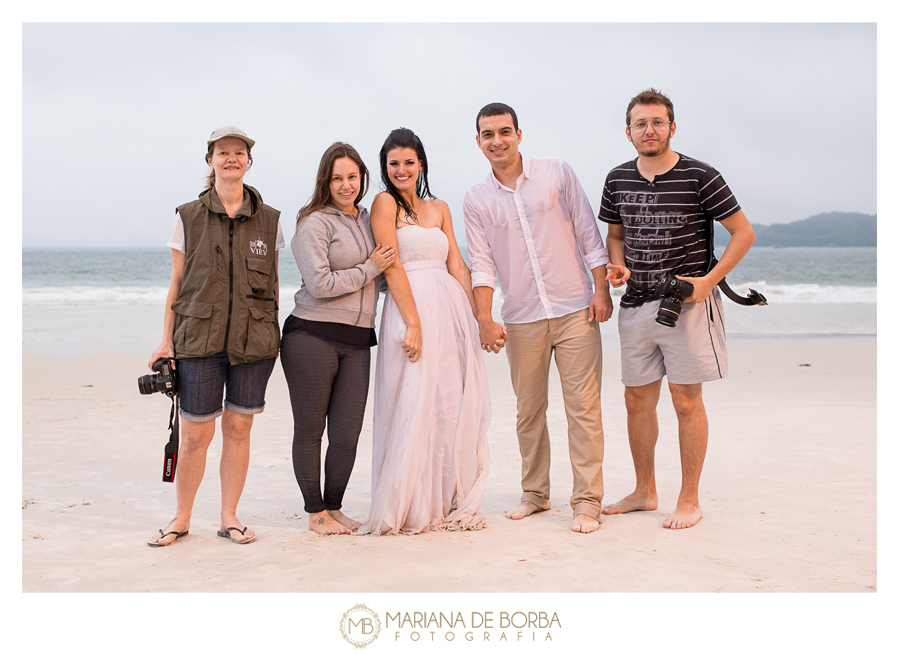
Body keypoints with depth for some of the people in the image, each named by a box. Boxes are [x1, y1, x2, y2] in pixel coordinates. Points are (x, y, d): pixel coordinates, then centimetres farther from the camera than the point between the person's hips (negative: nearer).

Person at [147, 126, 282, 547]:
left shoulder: (268, 220, 8)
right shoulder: (188, 217, 6)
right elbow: (176, 284, 7)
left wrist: (271, 331, 9)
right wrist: (167, 340, 4)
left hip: (253, 339, 1)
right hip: (200, 338, -1)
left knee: (238, 429, 5)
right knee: (194, 435, 0)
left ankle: (229, 518, 18)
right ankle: (181, 519, 18)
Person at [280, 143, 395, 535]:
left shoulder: (367, 220, 17)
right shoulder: (314, 223, -5)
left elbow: (380, 278, 28)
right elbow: (320, 284, -13)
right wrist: (371, 269, -8)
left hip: (356, 341, 6)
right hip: (312, 337, -5)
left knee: (347, 435, 4)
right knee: (310, 429, 4)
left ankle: (334, 507, 22)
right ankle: (315, 513, 18)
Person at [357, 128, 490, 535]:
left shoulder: (439, 208, 18)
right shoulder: (385, 203, 1)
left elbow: (456, 265, 15)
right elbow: (392, 267, -8)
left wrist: (480, 317, 8)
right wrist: (413, 322, -16)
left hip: (451, 310, 6)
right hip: (411, 308, -6)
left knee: (455, 406, 6)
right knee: (414, 407, -6)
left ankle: (450, 503, 16)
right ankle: (410, 509, 4)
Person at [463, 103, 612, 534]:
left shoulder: (556, 172, 1)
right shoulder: (476, 199, 5)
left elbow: (588, 233, 2)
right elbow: (481, 263, 3)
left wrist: (601, 289, -3)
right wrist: (484, 318, -6)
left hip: (575, 309, -2)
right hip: (521, 319, 2)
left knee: (583, 407, -4)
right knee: (528, 410, 9)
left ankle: (587, 500, 3)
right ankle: (535, 493, 24)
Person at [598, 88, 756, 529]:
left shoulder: (699, 177, -8)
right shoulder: (618, 180, 7)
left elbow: (743, 232, -3)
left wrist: (708, 281, -12)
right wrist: (617, 266, -1)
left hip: (687, 304, -5)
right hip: (636, 305, 5)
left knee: (686, 401, 0)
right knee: (637, 400, 10)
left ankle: (689, 500, 13)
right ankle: (644, 492, 26)